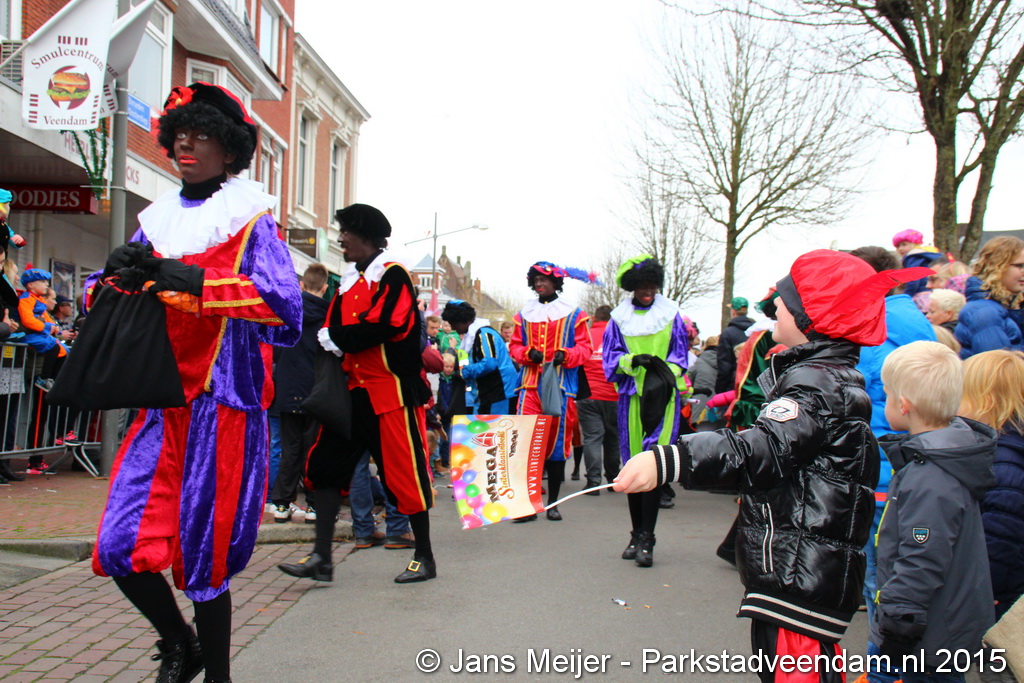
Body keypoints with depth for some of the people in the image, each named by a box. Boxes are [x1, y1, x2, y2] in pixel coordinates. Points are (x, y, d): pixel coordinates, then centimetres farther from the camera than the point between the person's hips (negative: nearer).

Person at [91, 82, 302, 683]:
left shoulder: (250, 220, -2)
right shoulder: (160, 221, 14)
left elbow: (284, 301, -18)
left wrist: (193, 281, -23)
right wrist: (119, 274, -5)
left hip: (223, 405, -5)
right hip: (162, 405, 5)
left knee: (203, 556, 0)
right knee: (120, 549, 2)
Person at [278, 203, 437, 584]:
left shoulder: (393, 275, -9)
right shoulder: (349, 281, 17)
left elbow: (385, 324, -23)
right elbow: (333, 328, 14)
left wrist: (337, 338, -12)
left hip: (392, 390, -8)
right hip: (354, 390, 8)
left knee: (403, 473, -1)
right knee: (324, 464, 3)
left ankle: (424, 558, 14)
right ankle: (321, 557, 8)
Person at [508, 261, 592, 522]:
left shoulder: (573, 314, 6)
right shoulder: (524, 314, 14)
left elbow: (585, 347, 4)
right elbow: (514, 346, 15)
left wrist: (565, 355, -15)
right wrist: (528, 353, -6)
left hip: (561, 385, -1)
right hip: (530, 384, 1)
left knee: (558, 441, 3)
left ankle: (553, 503, 14)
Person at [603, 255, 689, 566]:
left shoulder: (671, 313, 8)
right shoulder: (620, 317, 10)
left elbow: (680, 353, 7)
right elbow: (610, 356, 7)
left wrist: (664, 373, -12)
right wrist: (632, 361, -13)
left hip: (663, 396, -2)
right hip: (632, 397, 2)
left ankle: (646, 539, -8)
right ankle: (637, 534, 18)